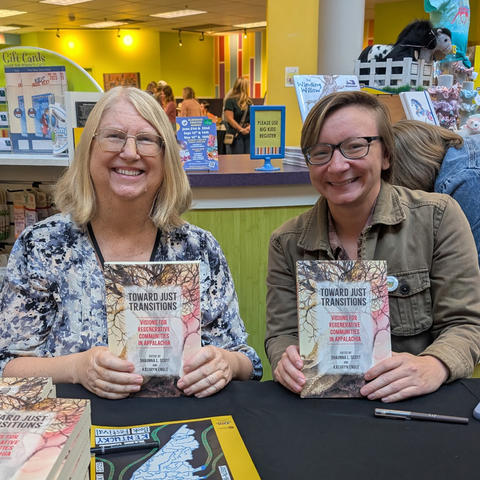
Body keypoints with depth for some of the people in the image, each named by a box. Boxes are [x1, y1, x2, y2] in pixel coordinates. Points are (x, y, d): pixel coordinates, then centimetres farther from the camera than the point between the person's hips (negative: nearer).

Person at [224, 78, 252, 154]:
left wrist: (250, 126, -6)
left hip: (248, 134, 6)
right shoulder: (230, 101, -5)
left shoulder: (248, 101, 14)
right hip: (236, 135, -6)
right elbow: (229, 119, -11)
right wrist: (241, 130, -15)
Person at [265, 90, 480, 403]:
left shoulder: (438, 217, -5)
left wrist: (433, 367, -25)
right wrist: (287, 361, -20)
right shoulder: (287, 243, 1)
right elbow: (282, 333, 3)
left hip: (422, 409, -3)